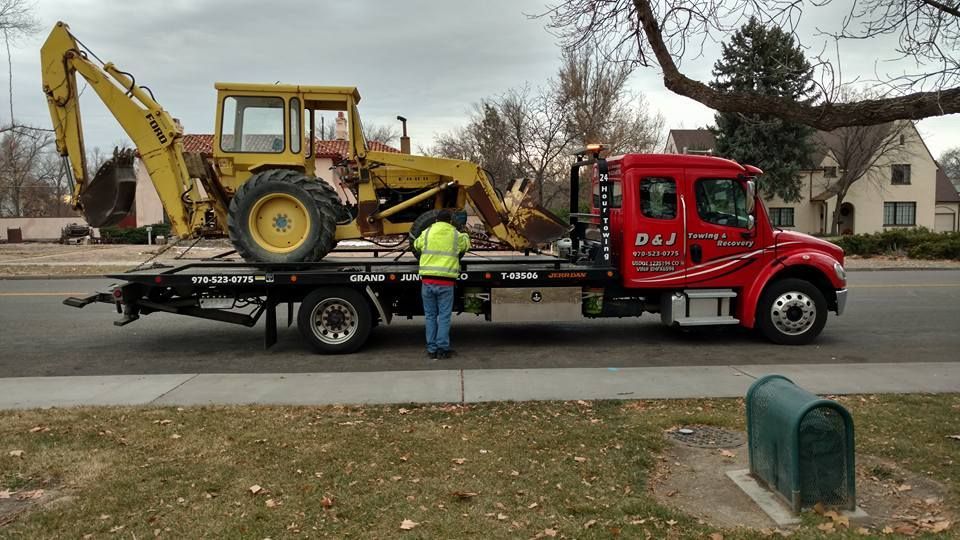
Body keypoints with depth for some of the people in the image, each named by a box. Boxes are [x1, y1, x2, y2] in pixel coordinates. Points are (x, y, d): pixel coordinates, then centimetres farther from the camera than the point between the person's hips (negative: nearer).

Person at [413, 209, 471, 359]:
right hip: (445, 281, -2)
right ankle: (442, 349, 5)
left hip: (427, 279, 2)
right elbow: (466, 243, 23)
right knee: (444, 316, 5)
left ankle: (431, 349, 14)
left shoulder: (427, 232, 6)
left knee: (430, 315, 11)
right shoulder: (456, 235, 4)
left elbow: (416, 245, 21)